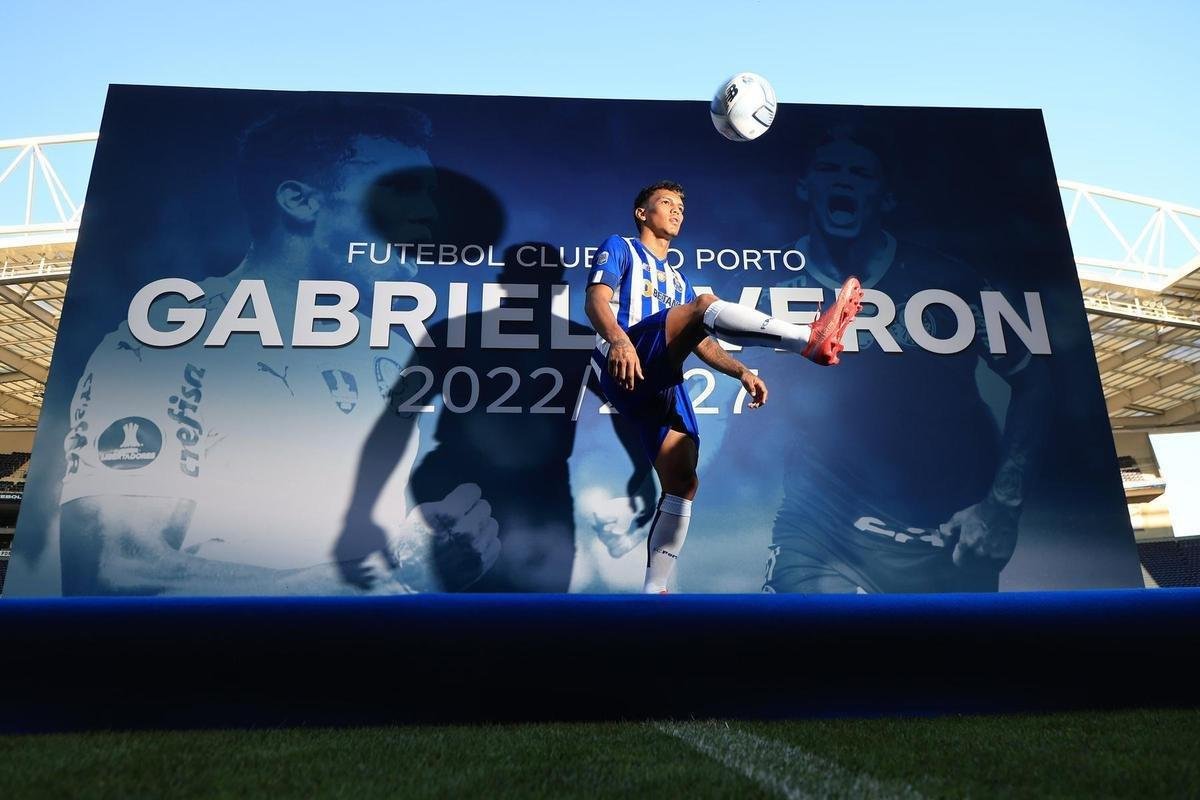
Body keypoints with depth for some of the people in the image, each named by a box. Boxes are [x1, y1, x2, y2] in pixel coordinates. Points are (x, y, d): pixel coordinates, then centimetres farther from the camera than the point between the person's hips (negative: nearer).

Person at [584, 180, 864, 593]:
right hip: (626, 370, -7)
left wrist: (742, 372, 12)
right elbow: (595, 301, -6)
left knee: (682, 483, -4)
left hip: (663, 386, 7)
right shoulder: (618, 248, 14)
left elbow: (701, 340, 29)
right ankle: (810, 339, -41)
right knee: (705, 304, -26)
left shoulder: (677, 278, 34)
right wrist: (618, 339, -28)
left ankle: (653, 591, 1)